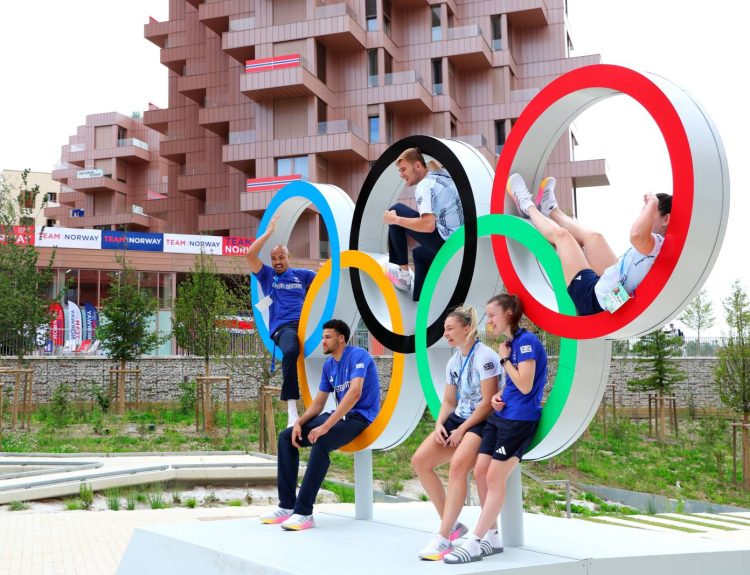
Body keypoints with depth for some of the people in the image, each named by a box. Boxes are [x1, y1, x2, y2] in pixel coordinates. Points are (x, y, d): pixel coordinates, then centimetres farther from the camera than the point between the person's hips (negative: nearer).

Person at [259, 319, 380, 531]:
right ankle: (287, 506, -3)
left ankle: (304, 512, -29)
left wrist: (325, 427, -32)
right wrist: (299, 422, -7)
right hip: (340, 415, 9)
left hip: (361, 417, -9)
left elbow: (355, 393, -29)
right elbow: (317, 404, 13)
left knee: (320, 442, -35)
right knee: (286, 437, -2)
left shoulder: (358, 356, -14)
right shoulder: (328, 364, 12)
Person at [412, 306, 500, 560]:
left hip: (481, 422, -9)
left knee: (457, 465, -33)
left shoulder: (484, 356, -12)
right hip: (458, 419, 9)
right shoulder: (453, 362, 14)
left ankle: (443, 539, -30)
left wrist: (462, 430, -16)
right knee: (420, 461, -5)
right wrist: (439, 425, -2)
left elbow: (488, 403, -17)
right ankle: (452, 525, 4)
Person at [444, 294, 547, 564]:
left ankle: (475, 543, -2)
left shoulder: (527, 341, -14)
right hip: (500, 416, 9)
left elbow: (525, 386, -20)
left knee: (495, 478, -7)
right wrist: (498, 396, 2)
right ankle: (492, 537, 14)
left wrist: (504, 359, -10)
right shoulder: (511, 343, 13)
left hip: (519, 419, -9)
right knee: (480, 472, 5)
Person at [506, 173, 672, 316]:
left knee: (560, 234, 0)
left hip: (594, 298, -9)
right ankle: (550, 210, 47)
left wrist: (652, 204, -31)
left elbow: (636, 235, -48)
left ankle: (528, 206, 29)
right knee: (593, 237, 22)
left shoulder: (656, 243, -26)